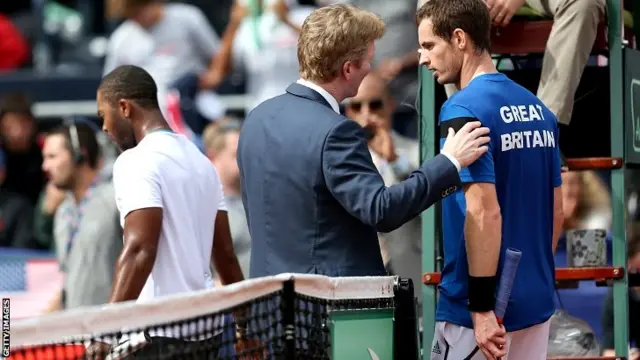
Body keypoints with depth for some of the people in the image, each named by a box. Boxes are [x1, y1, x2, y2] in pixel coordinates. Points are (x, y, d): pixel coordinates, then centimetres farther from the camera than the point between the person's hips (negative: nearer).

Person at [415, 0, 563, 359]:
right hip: (537, 302, 8)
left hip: (485, 309, -8)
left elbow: (485, 212, -22)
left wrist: (481, 306, -21)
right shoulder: (538, 109, 10)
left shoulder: (464, 109, -15)